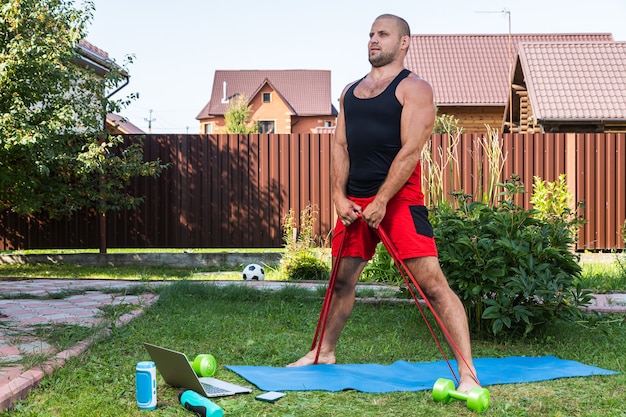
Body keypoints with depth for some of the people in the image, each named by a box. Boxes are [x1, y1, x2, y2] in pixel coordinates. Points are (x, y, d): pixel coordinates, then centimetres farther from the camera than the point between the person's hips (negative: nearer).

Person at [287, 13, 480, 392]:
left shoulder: (413, 88, -4)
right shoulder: (351, 91, 17)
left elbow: (410, 150, -14)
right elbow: (340, 145, 12)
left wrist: (381, 202, -19)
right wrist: (340, 197, -2)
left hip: (399, 198, -7)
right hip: (355, 201, 7)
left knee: (432, 283, -13)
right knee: (343, 278, 18)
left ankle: (468, 373, -12)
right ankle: (324, 351, 37)